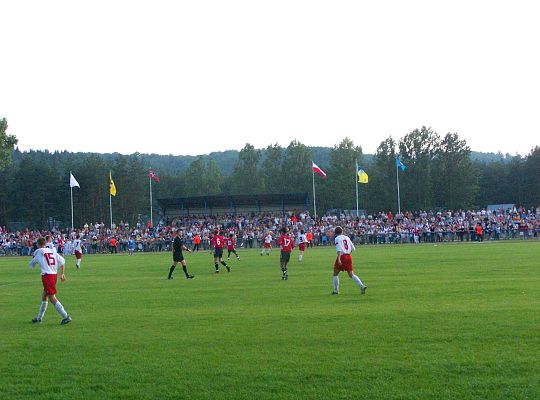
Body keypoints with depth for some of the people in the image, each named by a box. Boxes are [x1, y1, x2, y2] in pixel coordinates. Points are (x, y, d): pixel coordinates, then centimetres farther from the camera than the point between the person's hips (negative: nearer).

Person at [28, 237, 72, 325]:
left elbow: (31, 264, 11)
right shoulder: (52, 251, 12)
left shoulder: (38, 252, 0)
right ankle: (39, 318, 29)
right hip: (54, 274, 7)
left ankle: (66, 317, -15)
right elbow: (62, 261, 6)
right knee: (44, 296, 20)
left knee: (52, 298, -8)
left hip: (46, 275, -7)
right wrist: (62, 274, 12)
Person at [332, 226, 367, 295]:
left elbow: (339, 249, -19)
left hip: (342, 257, -6)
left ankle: (336, 290, 11)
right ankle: (362, 286, -7)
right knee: (351, 274, 9)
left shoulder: (337, 238, -5)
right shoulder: (347, 237, 12)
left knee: (335, 274, 10)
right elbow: (353, 248, 13)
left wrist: (339, 259, -26)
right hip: (349, 256, 6)